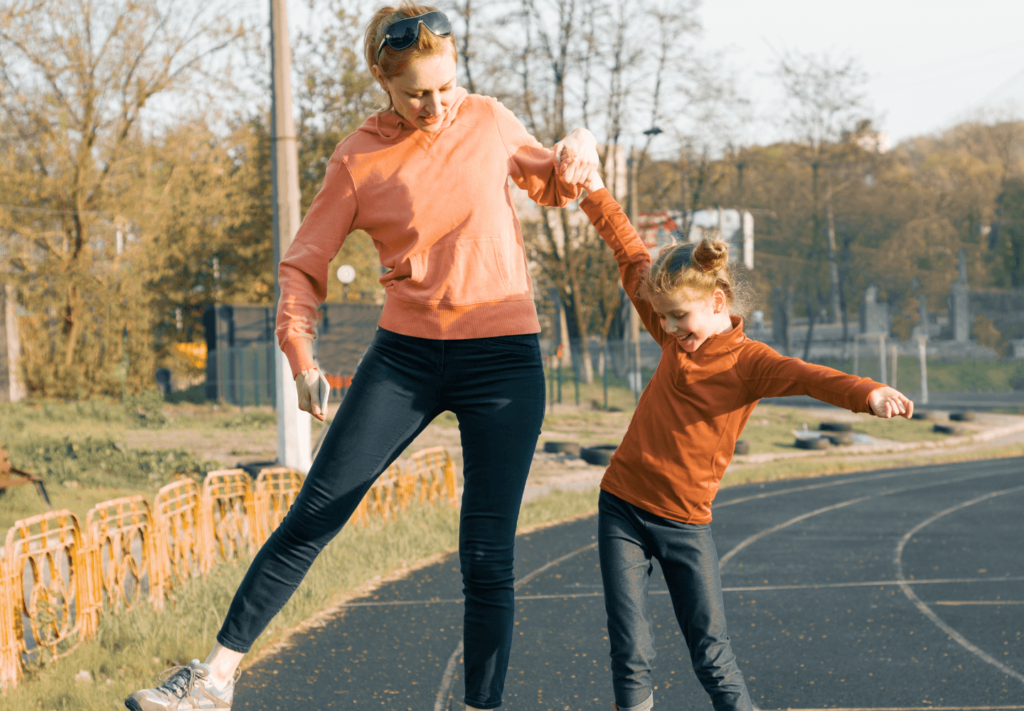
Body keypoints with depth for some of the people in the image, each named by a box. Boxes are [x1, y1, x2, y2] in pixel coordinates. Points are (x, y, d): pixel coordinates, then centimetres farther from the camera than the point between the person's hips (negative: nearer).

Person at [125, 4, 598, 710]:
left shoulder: (489, 120, 3)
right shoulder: (359, 161, -1)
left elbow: (547, 182, 22)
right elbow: (304, 263, 3)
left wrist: (574, 155, -1)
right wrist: (300, 352, -12)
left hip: (504, 360, 0)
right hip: (404, 356, 0)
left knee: (487, 558, -4)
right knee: (310, 520, -4)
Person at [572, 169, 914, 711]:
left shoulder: (748, 362, -9)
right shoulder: (675, 338, 5)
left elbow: (808, 377, -28)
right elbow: (632, 258, 14)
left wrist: (868, 393, -46)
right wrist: (593, 191, 18)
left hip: (685, 522, -3)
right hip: (622, 507, 3)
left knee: (712, 655, -2)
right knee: (631, 656, 0)